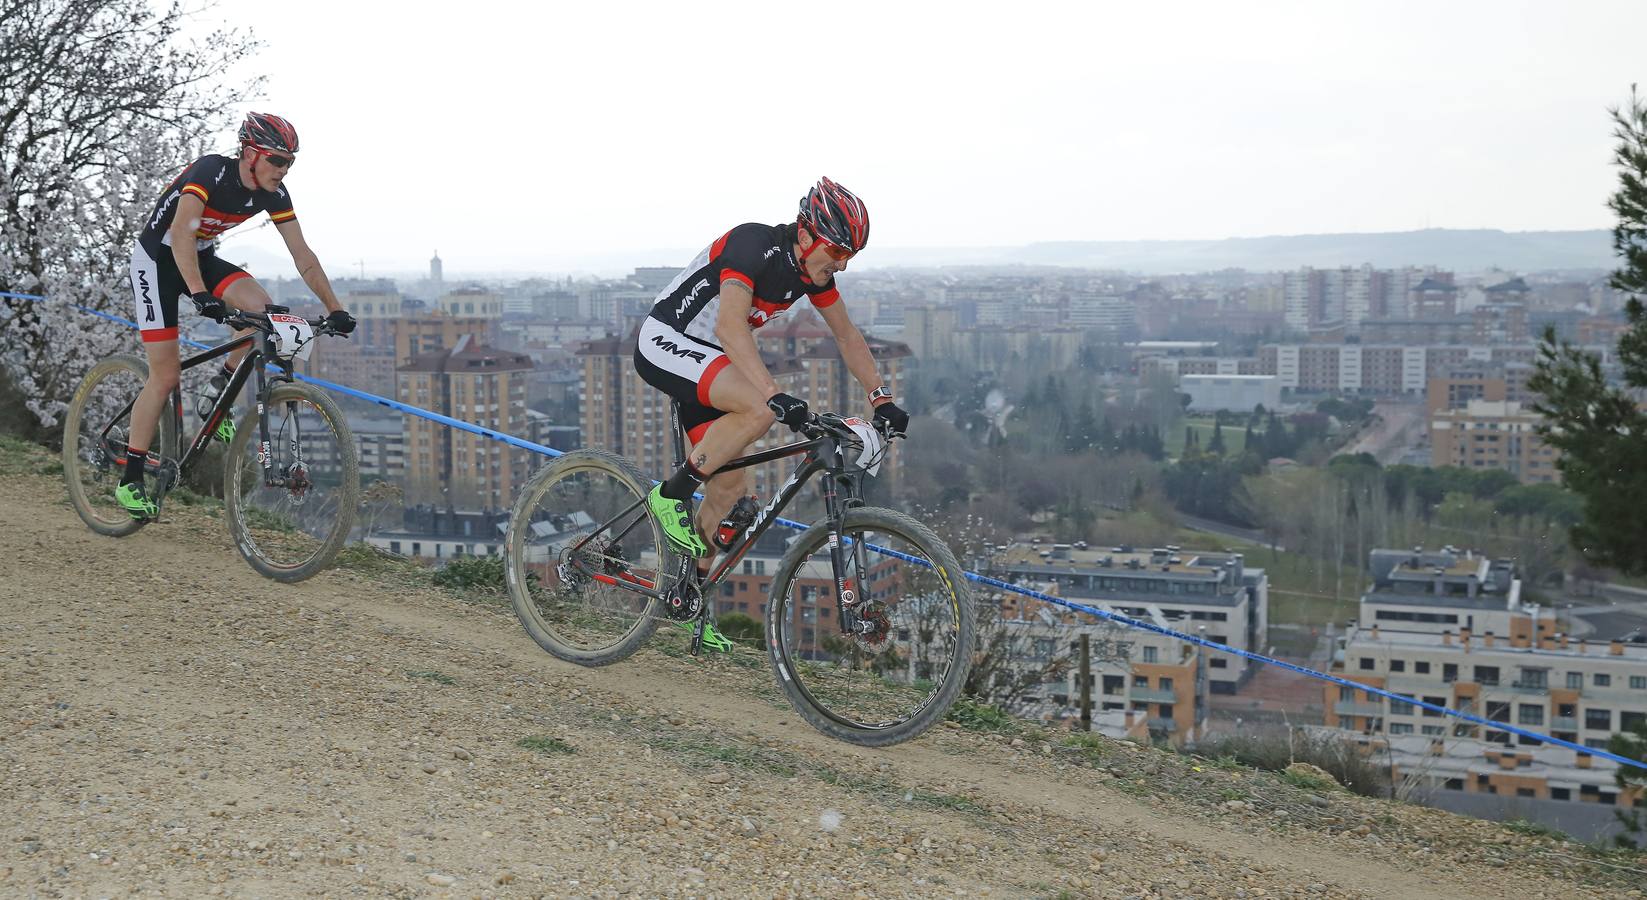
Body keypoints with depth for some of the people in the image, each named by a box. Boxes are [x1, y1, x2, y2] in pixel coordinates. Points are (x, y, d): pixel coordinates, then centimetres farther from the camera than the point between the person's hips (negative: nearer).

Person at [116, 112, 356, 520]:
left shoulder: (273, 193, -10)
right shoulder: (211, 171, -28)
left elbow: (303, 256, -5)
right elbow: (181, 231, -41)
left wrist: (334, 308, -13)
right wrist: (199, 294, -53)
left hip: (201, 256, 6)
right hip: (157, 257, -6)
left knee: (262, 308, -24)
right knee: (166, 376, -10)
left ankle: (217, 397, -2)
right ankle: (130, 480, 1)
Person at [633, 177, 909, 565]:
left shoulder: (816, 269, -1)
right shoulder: (754, 244, -26)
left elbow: (847, 336, 11)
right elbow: (729, 326, -40)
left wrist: (882, 401, 4)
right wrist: (776, 395, -48)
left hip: (708, 361, 9)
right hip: (664, 343, -9)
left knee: (731, 488, 3)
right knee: (760, 408, -32)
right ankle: (670, 496, -17)